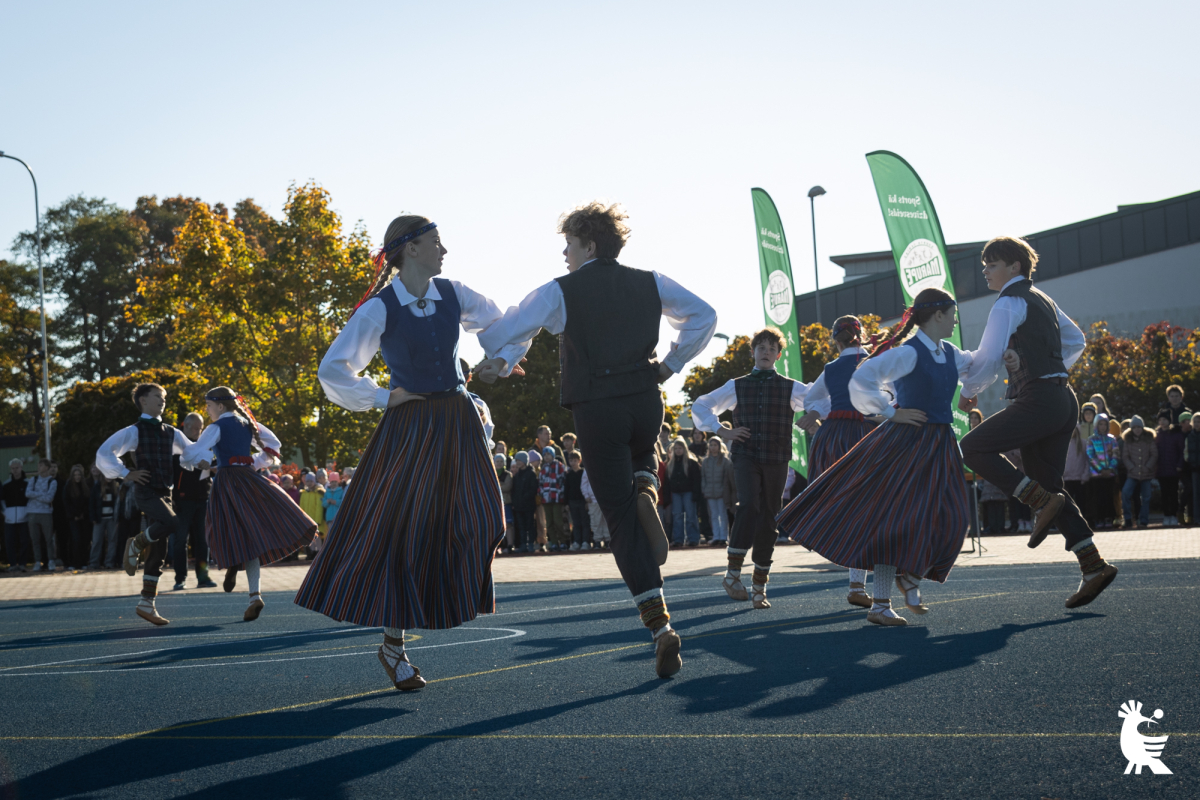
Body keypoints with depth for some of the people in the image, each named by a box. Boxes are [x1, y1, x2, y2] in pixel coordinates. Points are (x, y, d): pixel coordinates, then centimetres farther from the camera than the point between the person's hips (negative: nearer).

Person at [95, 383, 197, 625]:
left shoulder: (171, 433, 18)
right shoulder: (135, 431, 1)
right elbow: (104, 453, -5)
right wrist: (126, 474, -12)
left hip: (164, 493, 6)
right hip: (145, 490, -6)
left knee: (158, 552, 4)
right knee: (169, 521, -33)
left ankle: (147, 604, 10)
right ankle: (136, 545, -5)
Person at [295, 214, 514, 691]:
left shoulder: (452, 294, 6)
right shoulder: (379, 309, -9)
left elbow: (502, 323, 26)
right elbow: (332, 370, -11)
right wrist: (384, 399, -9)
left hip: (458, 423, 5)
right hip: (410, 428, -5)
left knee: (479, 522, -5)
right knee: (401, 532, -3)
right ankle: (392, 647, 7)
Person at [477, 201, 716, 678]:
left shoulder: (559, 292, -3)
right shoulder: (650, 284, 7)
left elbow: (496, 337, -3)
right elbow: (703, 316, 11)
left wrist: (502, 366, 18)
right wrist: (672, 364, 15)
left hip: (595, 411, -3)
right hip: (646, 402, 3)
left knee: (622, 520, 3)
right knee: (641, 455, 38)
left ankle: (660, 625, -6)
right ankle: (646, 489, 0)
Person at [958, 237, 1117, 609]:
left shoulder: (1009, 304, -7)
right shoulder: (1042, 300, 22)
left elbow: (988, 359, -14)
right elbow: (1076, 341, 31)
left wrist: (968, 392, 1)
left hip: (1038, 400, -9)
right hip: (1063, 400, 9)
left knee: (974, 447, -7)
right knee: (1049, 486, 9)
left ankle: (1041, 502, -12)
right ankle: (1094, 567, 2)